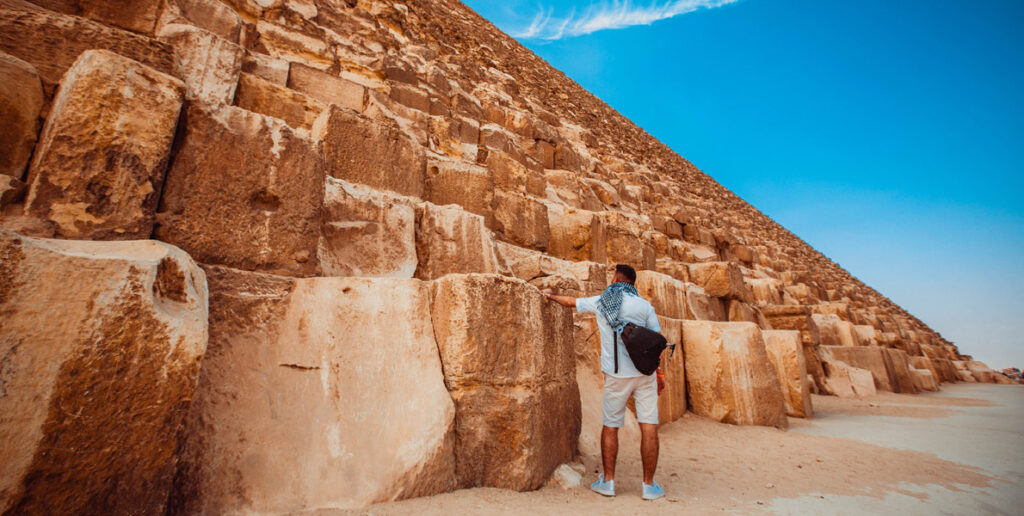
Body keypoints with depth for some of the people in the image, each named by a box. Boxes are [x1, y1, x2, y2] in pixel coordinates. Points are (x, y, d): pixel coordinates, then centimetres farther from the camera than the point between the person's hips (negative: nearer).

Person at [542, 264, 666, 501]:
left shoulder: (600, 302, 4)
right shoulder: (644, 305, 2)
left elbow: (571, 301, 19)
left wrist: (551, 295, 37)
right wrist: (660, 372, 11)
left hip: (616, 375, 0)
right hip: (644, 373, 0)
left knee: (610, 427, 12)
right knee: (649, 427, 6)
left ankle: (608, 481, 20)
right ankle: (649, 485, 12)